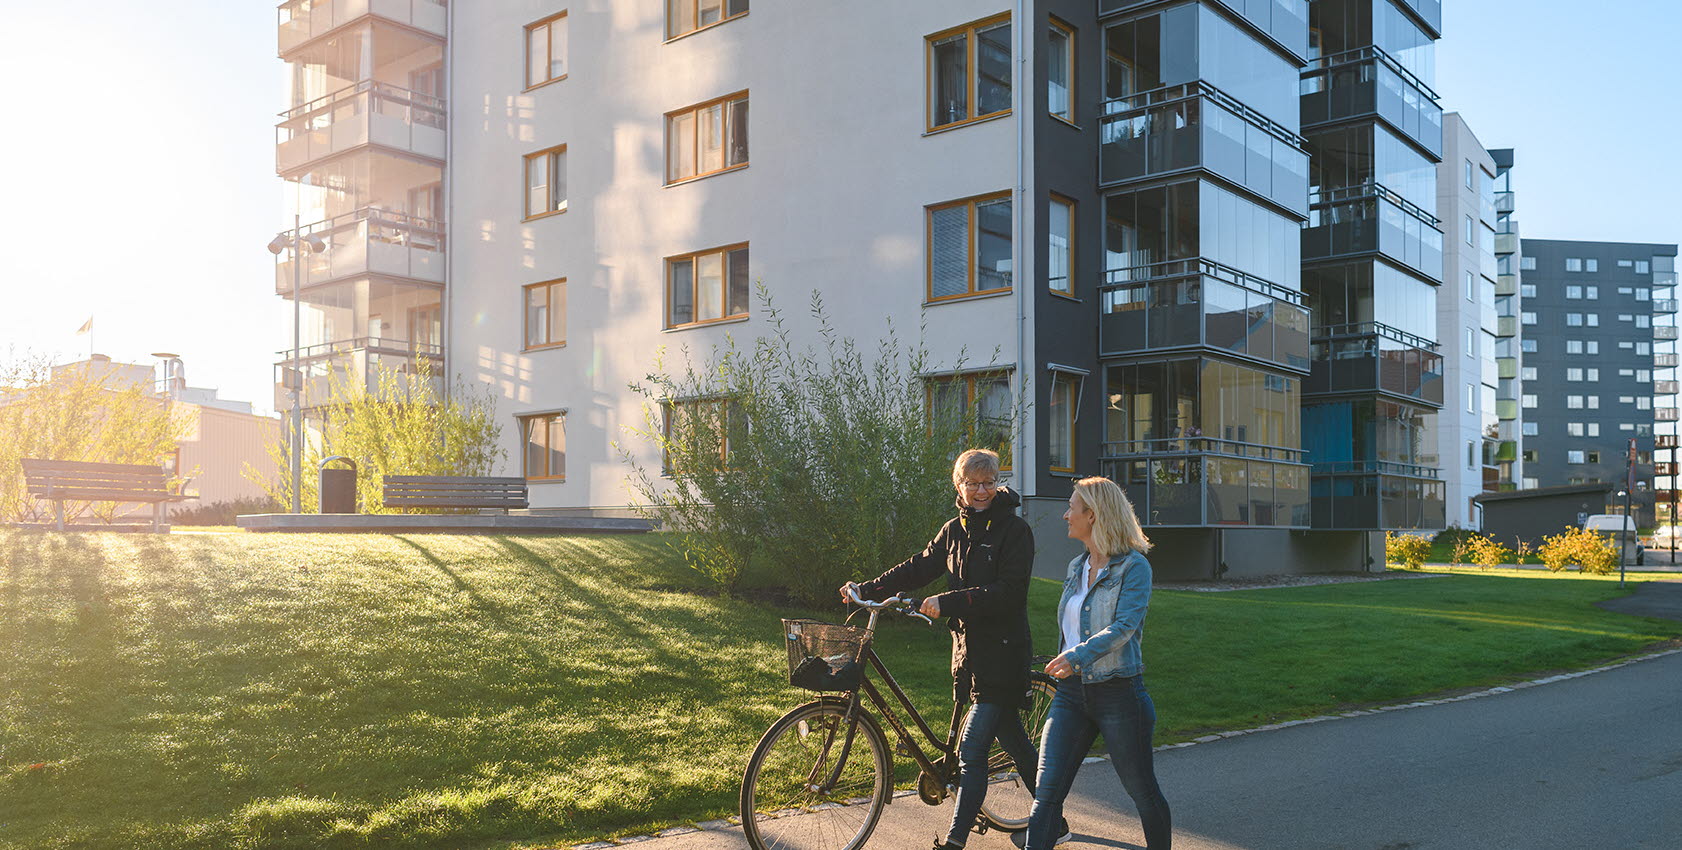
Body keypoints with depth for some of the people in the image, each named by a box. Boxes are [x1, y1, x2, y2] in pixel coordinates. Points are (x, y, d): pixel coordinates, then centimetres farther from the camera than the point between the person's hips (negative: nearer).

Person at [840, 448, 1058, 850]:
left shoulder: (1015, 530, -10)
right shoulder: (955, 529, 10)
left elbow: (1009, 591, -19)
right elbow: (918, 567, 12)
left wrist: (946, 602, -24)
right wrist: (867, 589, 2)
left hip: (1001, 655, -7)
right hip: (969, 650, 7)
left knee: (971, 751, -9)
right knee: (1015, 743, 17)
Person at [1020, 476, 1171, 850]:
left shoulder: (1134, 566, -9)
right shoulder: (1076, 567, 12)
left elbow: (1124, 626, -21)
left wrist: (1077, 656, -31)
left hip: (1118, 692, -6)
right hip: (1071, 693, 6)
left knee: (1143, 791, 10)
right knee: (1046, 793, -3)